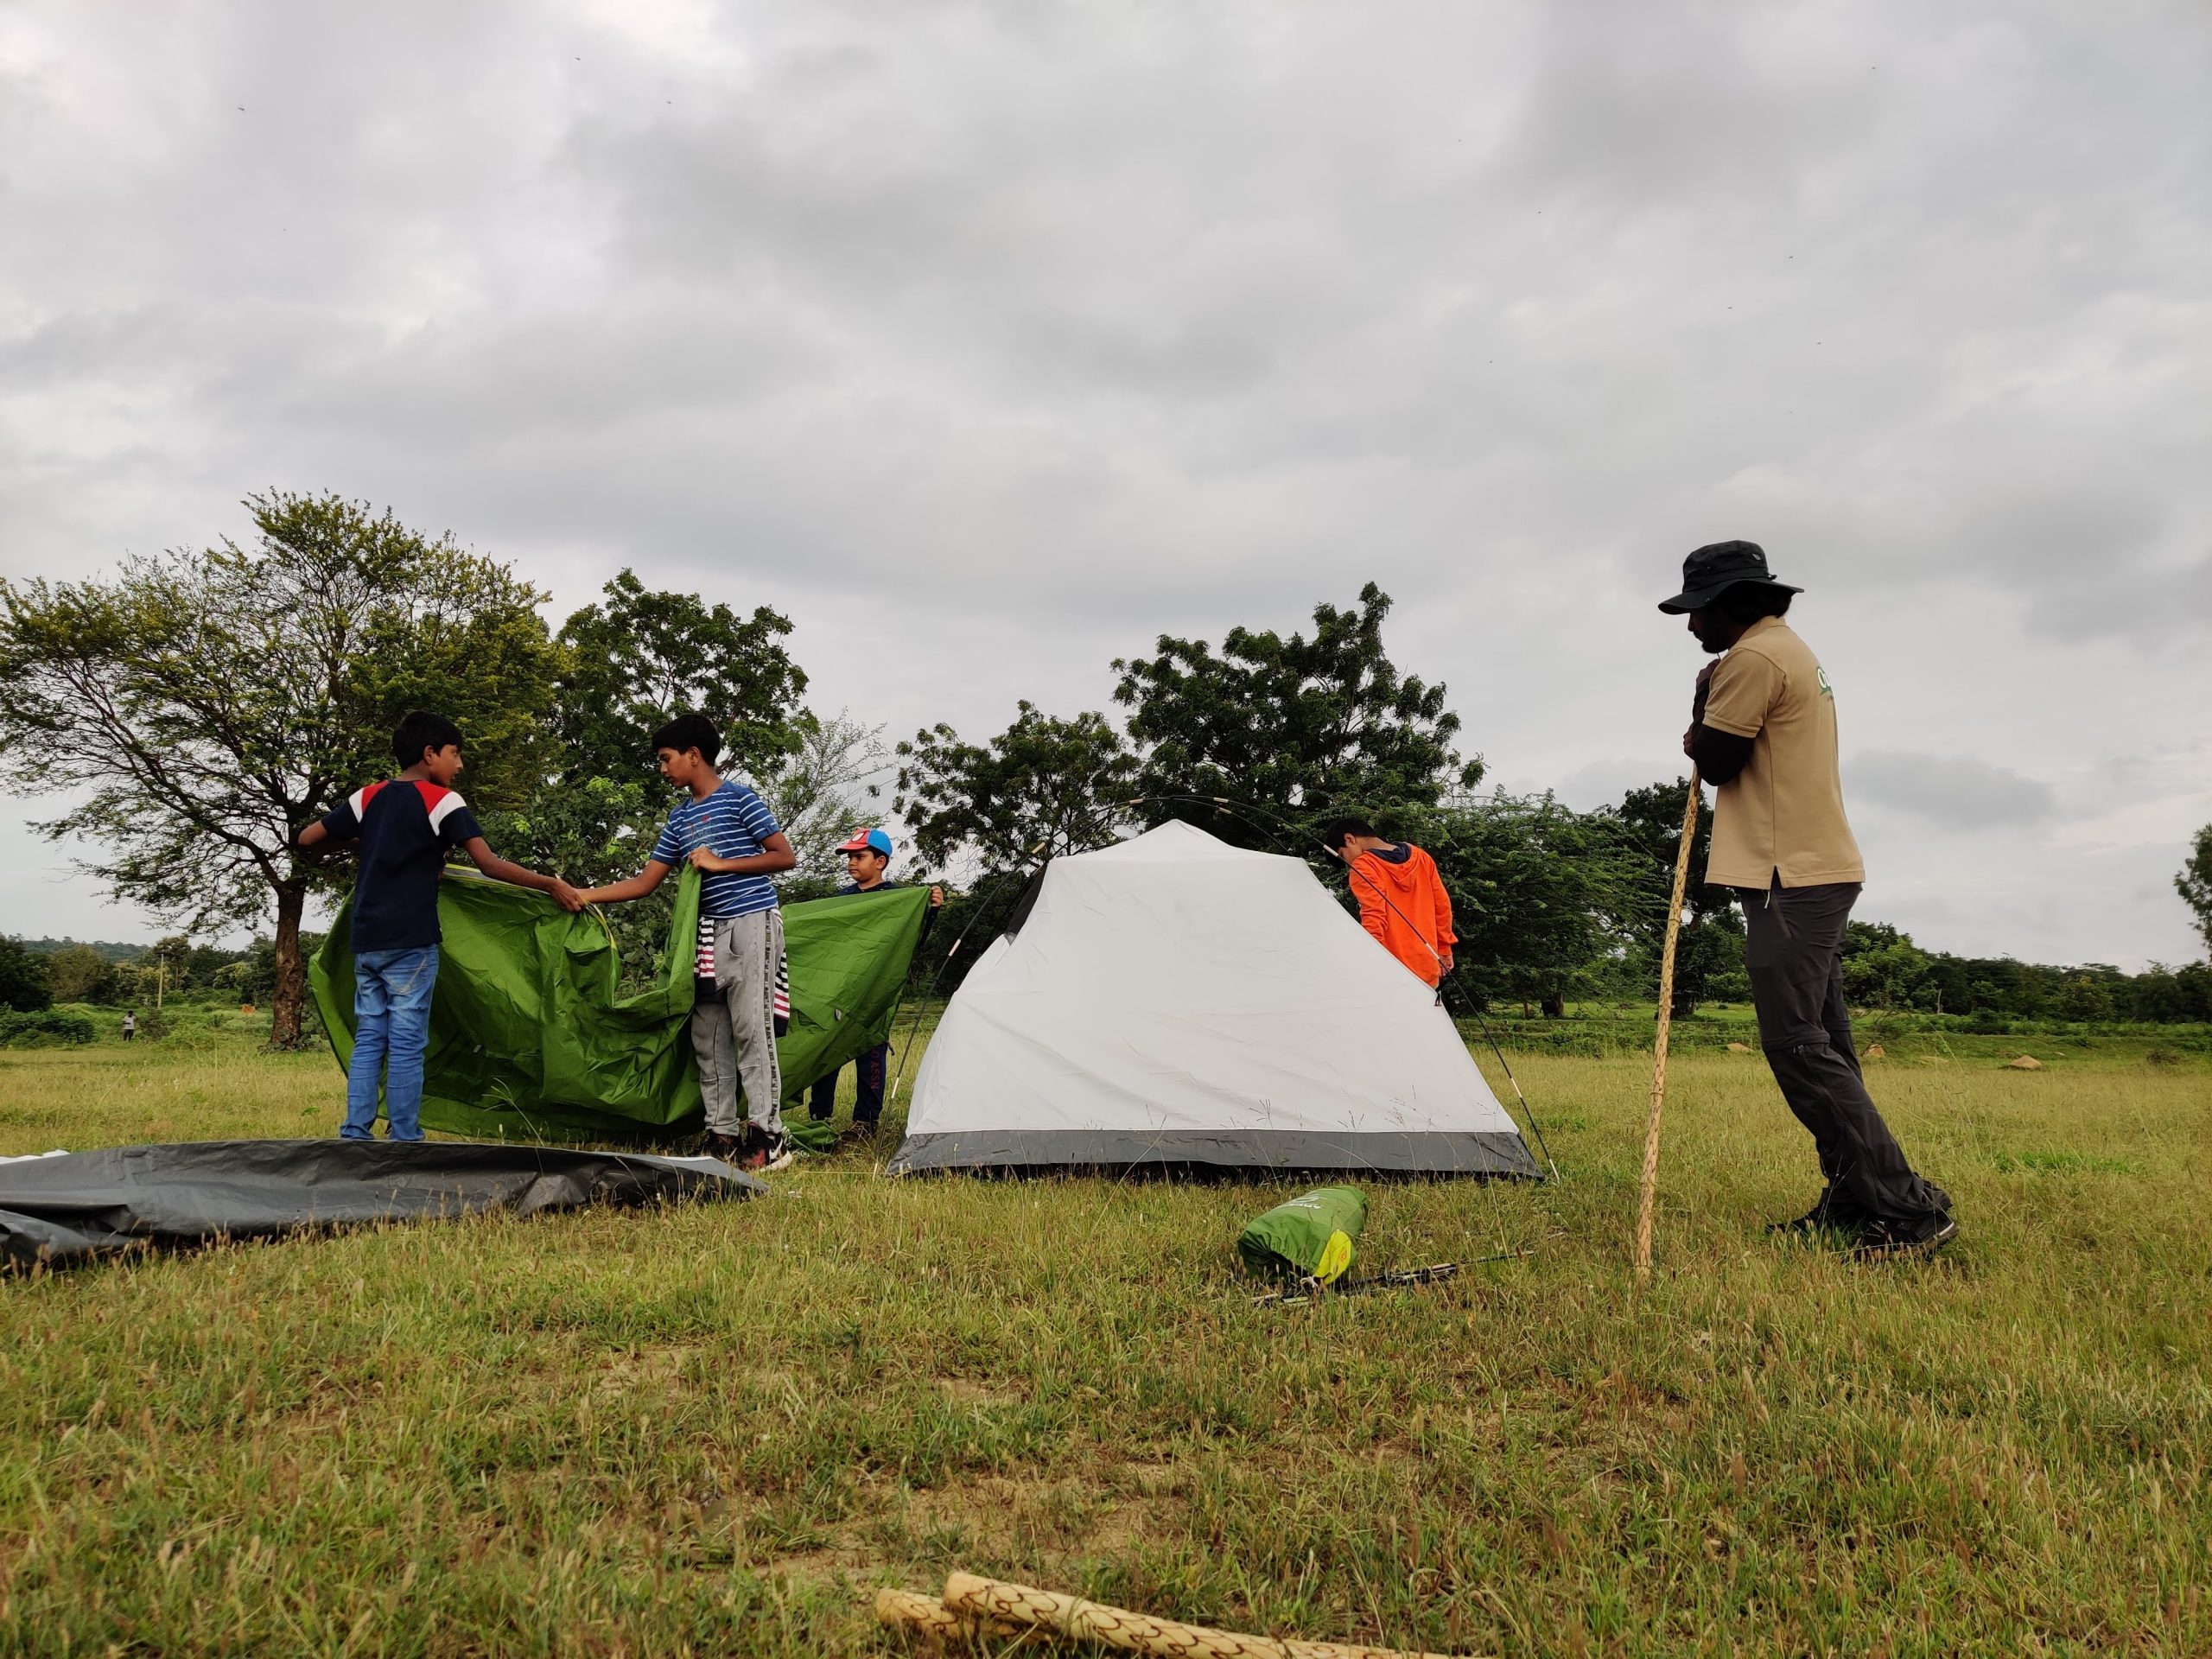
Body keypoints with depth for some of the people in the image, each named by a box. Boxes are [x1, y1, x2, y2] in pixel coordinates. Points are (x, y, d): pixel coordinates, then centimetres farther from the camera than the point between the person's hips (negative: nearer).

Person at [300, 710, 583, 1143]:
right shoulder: (442, 801, -7)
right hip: (411, 943, -6)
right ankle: (404, 1140, 0)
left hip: (366, 942, 6)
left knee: (368, 1038, 11)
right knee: (406, 1043, -2)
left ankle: (355, 1134, 10)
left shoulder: (367, 797, 9)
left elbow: (307, 838, 14)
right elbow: (490, 865, -13)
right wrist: (551, 884, -8)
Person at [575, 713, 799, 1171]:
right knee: (708, 1036, 6)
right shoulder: (680, 818, 16)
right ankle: (722, 1134, 12)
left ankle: (766, 1134, -4)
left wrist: (720, 863, -12)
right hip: (708, 932, 7)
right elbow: (644, 883, 16)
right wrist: (585, 895, 8)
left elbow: (786, 856, -8)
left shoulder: (739, 799, -4)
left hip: (750, 924, -7)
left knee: (751, 1031, -8)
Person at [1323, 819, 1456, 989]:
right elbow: (1442, 904, 14)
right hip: (1428, 970, 7)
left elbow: (1373, 918, -18)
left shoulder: (1363, 867, -9)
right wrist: (1444, 949, 21)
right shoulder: (1420, 856, 11)